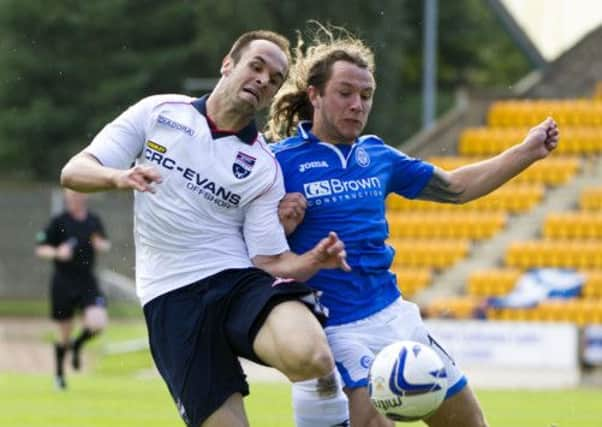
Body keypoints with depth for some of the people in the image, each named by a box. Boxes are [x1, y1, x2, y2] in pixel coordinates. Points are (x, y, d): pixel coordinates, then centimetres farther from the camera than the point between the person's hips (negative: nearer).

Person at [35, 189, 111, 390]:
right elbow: (40, 249, -4)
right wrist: (57, 253, -23)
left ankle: (77, 345, 15)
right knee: (64, 334, 5)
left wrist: (102, 244, -6)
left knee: (97, 323, -18)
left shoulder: (94, 221, 4)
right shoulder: (59, 222, -7)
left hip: (87, 282, 3)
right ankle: (59, 372, 29)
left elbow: (105, 244, 17)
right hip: (63, 283, -3)